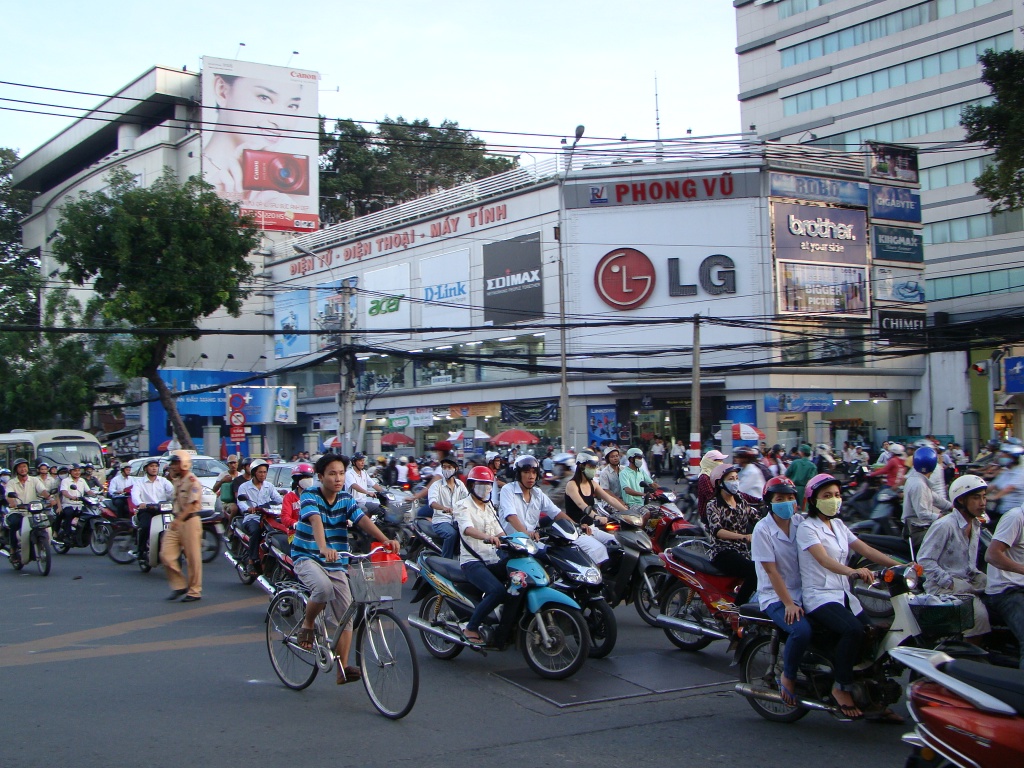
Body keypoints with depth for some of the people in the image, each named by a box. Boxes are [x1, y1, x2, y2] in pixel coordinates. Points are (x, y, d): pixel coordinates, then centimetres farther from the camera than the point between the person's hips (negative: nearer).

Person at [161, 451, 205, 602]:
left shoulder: (192, 481, -12)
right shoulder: (176, 480, 15)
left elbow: (192, 504, -21)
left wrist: (179, 519, -32)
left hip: (190, 520, -9)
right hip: (176, 521, 9)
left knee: (193, 558, -1)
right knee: (166, 555, 1)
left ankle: (195, 591, 7)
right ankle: (179, 585, 12)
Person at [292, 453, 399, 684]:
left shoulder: (346, 500, 2)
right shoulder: (310, 496, -12)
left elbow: (363, 520, -14)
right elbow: (315, 521, -31)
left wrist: (385, 540, -33)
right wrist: (323, 548, -50)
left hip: (336, 563, 5)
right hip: (307, 558, -5)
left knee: (346, 616, -2)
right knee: (323, 588, -35)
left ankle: (343, 668, 5)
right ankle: (307, 626, -8)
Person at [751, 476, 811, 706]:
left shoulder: (801, 523, 6)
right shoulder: (763, 530, -8)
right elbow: (771, 570, -12)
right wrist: (789, 604, -17)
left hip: (803, 593, 5)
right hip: (775, 597, -5)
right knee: (801, 630, -32)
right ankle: (787, 676, -4)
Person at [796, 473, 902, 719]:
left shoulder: (838, 525, 16)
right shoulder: (807, 527, -8)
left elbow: (865, 549, 9)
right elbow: (824, 560, -24)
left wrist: (899, 565, -4)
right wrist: (853, 571, -42)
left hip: (844, 595, 8)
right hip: (820, 596, -7)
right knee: (853, 630, -31)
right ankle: (841, 687, -14)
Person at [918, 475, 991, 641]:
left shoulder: (976, 525, 14)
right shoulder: (944, 526, -14)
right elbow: (925, 560, -17)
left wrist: (977, 575, 5)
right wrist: (949, 583, -21)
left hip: (968, 579, 9)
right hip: (941, 585, -9)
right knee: (979, 614, -29)